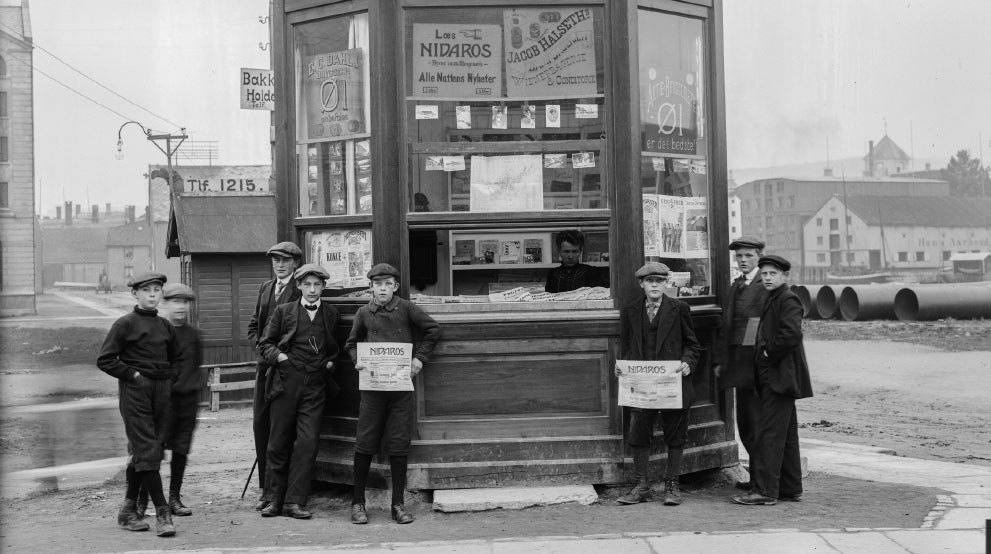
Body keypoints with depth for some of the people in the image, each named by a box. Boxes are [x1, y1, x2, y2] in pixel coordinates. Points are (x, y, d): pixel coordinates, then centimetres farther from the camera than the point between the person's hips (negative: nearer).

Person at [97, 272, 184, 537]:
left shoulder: (165, 326, 12)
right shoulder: (125, 324, -3)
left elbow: (178, 359, 24)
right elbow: (105, 360, -6)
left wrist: (169, 376, 8)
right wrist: (132, 375, -9)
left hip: (162, 391, 5)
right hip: (135, 392, -5)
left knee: (141, 452, 11)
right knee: (146, 451, -9)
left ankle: (128, 510, 22)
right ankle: (162, 513, -10)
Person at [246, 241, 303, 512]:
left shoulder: (302, 291, -7)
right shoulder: (265, 288, 16)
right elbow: (253, 325, 19)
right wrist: (261, 348, 2)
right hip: (265, 365, 7)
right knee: (260, 424, 7)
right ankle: (266, 490, 17)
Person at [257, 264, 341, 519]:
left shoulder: (332, 314, 10)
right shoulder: (283, 311, 7)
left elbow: (337, 346, 23)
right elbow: (266, 343, 11)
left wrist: (330, 361, 5)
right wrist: (277, 355, -7)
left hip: (315, 385, 1)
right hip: (286, 382, 0)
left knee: (307, 443, -8)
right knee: (279, 442, 4)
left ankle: (294, 501, -1)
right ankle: (274, 499, 14)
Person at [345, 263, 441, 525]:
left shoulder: (406, 309, 1)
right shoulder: (364, 313, 6)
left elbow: (433, 330, 7)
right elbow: (351, 343, 18)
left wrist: (420, 357, -1)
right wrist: (357, 360, -1)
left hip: (402, 386, -1)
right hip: (372, 385, 1)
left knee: (399, 445, 2)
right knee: (365, 444, 1)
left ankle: (398, 504, 12)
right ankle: (358, 503, 13)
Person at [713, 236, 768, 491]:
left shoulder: (766, 286, -9)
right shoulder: (736, 285, 16)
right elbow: (726, 324, 17)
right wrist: (720, 360, 13)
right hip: (740, 363, 8)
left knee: (756, 421, -6)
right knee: (744, 422, 13)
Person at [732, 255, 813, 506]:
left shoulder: (788, 300, -11)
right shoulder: (772, 300, 19)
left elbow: (792, 334, -26)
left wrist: (770, 353, -16)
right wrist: (764, 352, 10)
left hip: (779, 377, -10)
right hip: (773, 376, 10)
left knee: (770, 433, -9)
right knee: (786, 435, 13)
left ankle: (765, 491, -7)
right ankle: (791, 489, 19)